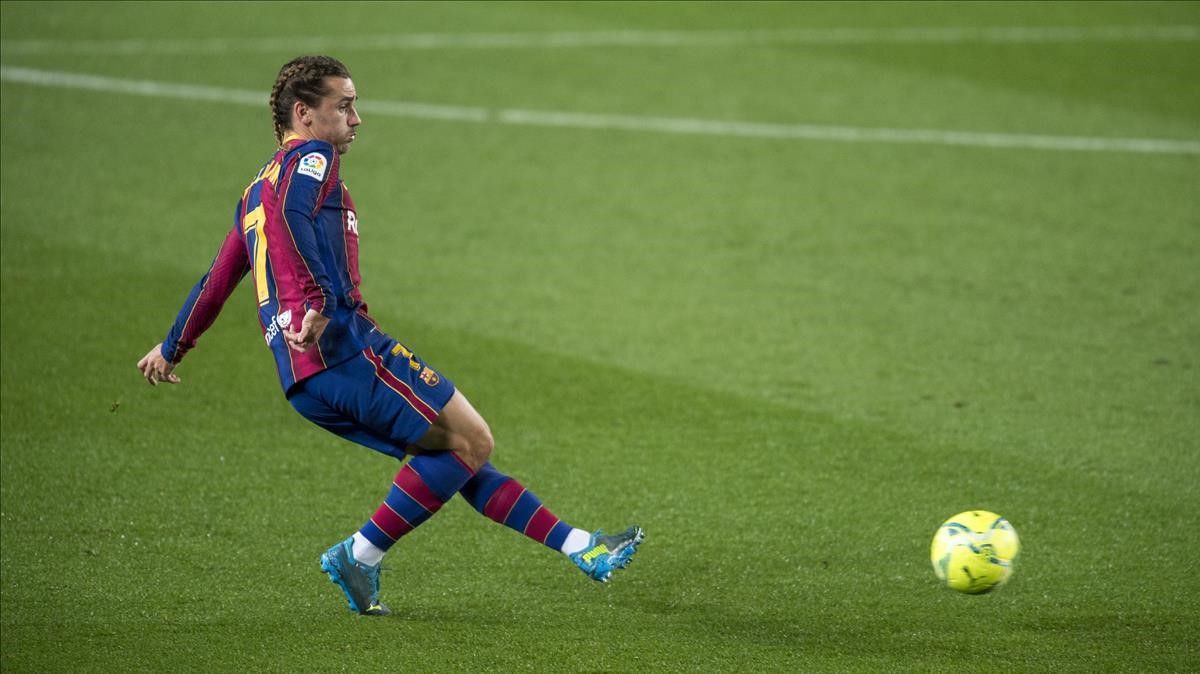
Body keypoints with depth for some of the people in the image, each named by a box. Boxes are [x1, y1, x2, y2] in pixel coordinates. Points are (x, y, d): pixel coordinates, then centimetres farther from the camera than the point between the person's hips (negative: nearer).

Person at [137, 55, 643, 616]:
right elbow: (292, 219, -20)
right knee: (471, 442, -8)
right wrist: (318, 301, -32)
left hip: (306, 381, 10)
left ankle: (578, 547, 7)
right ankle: (360, 557, -6)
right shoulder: (311, 158, 1)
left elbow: (217, 281, 35)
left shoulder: (257, 192, 28)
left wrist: (171, 349, 47)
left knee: (459, 454, 10)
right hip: (345, 345, -10)